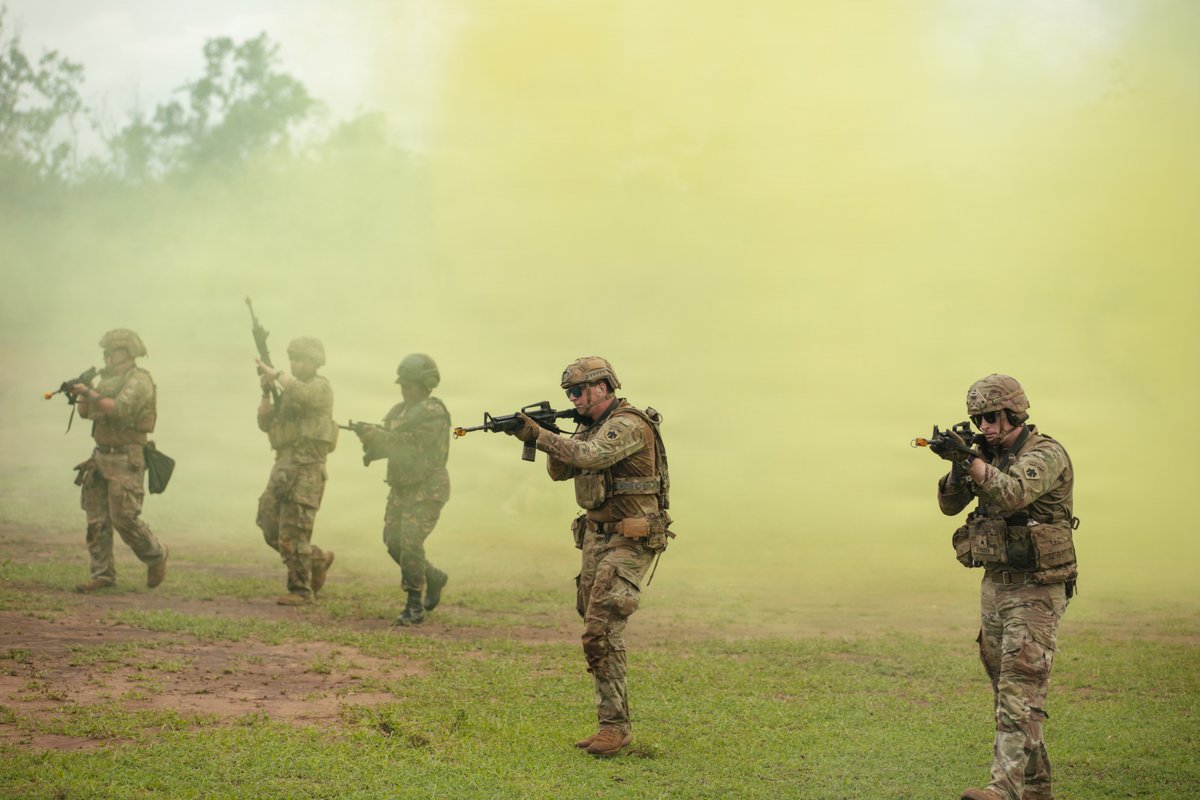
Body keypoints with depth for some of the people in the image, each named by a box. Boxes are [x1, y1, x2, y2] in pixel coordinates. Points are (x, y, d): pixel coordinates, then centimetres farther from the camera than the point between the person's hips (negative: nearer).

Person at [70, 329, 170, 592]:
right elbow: (86, 412, 16)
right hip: (101, 456, 8)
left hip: (126, 459, -8)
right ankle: (102, 574, 8)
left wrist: (89, 392, -23)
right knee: (96, 519, 4)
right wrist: (80, 395, -4)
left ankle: (156, 556, 10)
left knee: (123, 516, -12)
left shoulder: (138, 380, -10)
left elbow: (119, 409, -25)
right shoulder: (108, 379, 17)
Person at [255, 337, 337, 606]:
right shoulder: (289, 390, 20)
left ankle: (301, 590, 1)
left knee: (292, 533, -8)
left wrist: (276, 374, -18)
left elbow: (303, 394, -28)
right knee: (271, 529, 8)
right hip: (283, 465, 8)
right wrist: (266, 392, 0)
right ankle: (318, 560, 24)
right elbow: (265, 423, 13)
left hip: (305, 468, -8)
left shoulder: (320, 387, -4)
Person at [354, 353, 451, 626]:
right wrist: (370, 440, -9)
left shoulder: (433, 413, -14)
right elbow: (389, 444, 12)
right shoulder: (399, 411, 12)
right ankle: (434, 578, 28)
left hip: (427, 489, -9)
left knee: (410, 544, -15)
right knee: (394, 542, 7)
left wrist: (376, 434, -25)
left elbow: (413, 446, -22)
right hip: (401, 488, 9)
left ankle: (414, 607, -6)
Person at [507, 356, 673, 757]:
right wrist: (544, 437, -6)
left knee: (602, 631, -16)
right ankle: (613, 722, 14)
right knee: (597, 631, 9)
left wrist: (537, 434, -26)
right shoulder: (591, 427, 14)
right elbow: (560, 471, 12)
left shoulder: (629, 425, -16)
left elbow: (588, 456, -31)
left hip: (629, 540, -10)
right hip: (596, 537, 10)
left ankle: (615, 724, -12)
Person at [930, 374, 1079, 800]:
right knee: (1004, 689, 12)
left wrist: (970, 460, -42)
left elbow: (1013, 493, -32)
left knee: (1020, 690, -15)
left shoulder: (1046, 455, -13)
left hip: (1035, 591, -9)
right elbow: (950, 504, 7)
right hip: (995, 584, 9)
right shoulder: (990, 455, 11)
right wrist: (958, 466, -11)